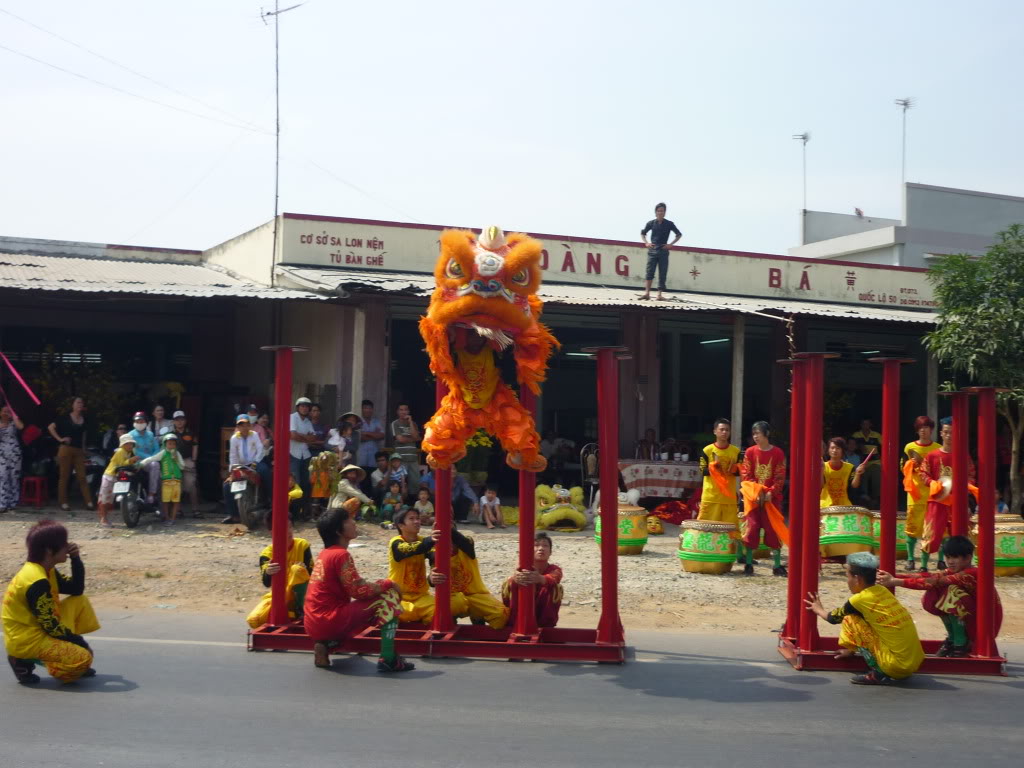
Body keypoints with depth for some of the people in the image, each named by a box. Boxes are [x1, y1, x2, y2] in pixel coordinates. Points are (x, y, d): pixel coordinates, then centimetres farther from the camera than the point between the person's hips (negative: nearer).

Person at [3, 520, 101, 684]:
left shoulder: (46, 571, 6)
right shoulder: (38, 582, -25)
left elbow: (76, 590, 12)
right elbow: (51, 626, -22)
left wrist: (76, 559, 0)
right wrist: (78, 640, -10)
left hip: (39, 627, 10)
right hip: (26, 638, -10)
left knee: (80, 601, 12)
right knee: (83, 658, -19)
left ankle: (70, 652, 11)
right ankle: (25, 662, -6)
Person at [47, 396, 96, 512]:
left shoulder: (85, 421, 12)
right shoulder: (65, 419, -1)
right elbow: (51, 427, 0)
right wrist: (60, 439, -7)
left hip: (79, 451, 4)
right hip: (66, 449, -4)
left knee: (82, 477, -2)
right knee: (64, 476, 0)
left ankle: (89, 502, -6)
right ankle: (63, 503, 4)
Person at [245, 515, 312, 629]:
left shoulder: (302, 545, -10)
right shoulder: (267, 553, -11)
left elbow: (311, 574, -9)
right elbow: (267, 583, -23)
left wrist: (304, 570, -33)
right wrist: (268, 573, -47)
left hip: (297, 596, -1)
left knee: (297, 569, -30)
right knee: (254, 620, -24)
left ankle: (300, 611, -17)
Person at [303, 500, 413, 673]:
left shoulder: (325, 553, 12)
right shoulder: (341, 555, -14)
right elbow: (360, 591, -17)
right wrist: (388, 583, -4)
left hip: (315, 624, 9)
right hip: (329, 621, -9)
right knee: (388, 597, -9)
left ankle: (325, 644, 11)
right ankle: (388, 660, -14)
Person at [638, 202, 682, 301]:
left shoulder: (669, 224, 2)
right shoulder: (651, 223, 4)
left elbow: (679, 234, 11)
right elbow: (642, 233, 18)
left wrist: (671, 244, 0)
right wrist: (646, 243, 2)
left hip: (663, 251, 0)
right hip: (652, 250, 0)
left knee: (662, 274, -1)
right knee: (649, 272, -10)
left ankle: (660, 294, 2)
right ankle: (647, 292, -15)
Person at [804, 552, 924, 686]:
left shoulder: (859, 600, -10)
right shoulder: (882, 591, 10)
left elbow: (833, 618, 11)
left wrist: (818, 610, 32)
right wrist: (852, 649, 36)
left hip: (897, 665, -8)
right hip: (915, 662, 8)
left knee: (850, 620, -1)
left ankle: (878, 674, -4)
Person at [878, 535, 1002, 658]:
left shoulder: (971, 574, -23)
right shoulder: (952, 572, 2)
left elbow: (935, 582, -31)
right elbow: (929, 577, -13)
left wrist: (896, 582, -34)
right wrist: (894, 578, -28)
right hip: (969, 623, 8)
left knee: (953, 591, -28)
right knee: (930, 598, -11)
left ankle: (961, 644, -13)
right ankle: (952, 639, 7)